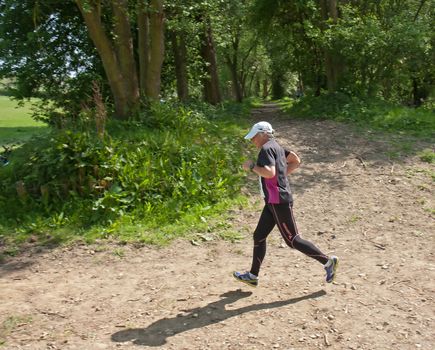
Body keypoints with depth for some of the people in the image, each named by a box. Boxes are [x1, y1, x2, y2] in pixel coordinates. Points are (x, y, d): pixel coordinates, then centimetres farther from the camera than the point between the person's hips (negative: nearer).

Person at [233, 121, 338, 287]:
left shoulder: (266, 149, -15)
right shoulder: (276, 147, 15)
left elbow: (269, 172, -29)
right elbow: (296, 161, 23)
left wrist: (251, 166, -16)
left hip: (279, 201, -10)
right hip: (274, 201, 10)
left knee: (292, 240, -3)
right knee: (259, 236, 13)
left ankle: (327, 261, 8)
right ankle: (253, 275, 20)